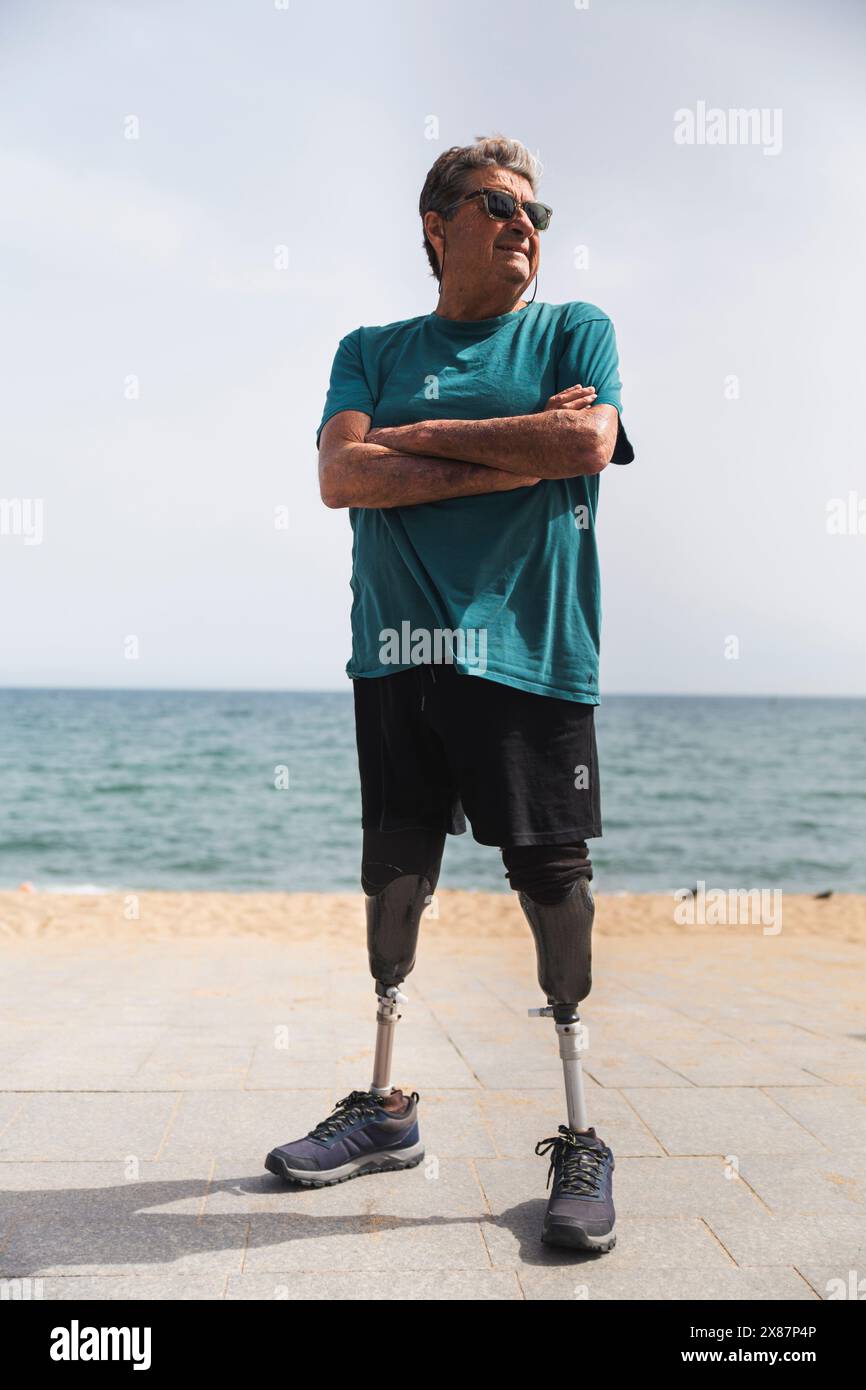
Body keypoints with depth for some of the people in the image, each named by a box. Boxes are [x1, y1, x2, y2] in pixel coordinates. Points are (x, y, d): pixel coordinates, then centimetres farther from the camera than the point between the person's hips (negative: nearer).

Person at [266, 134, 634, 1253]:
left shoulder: (574, 330, 12)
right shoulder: (373, 350, 16)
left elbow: (589, 444, -9)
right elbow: (341, 475, -2)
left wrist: (422, 436, -3)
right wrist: (516, 457, -7)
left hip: (531, 649, -2)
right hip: (400, 649, 3)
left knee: (551, 877, -4)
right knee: (394, 876, 8)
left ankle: (579, 1137, 8)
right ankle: (386, 1109, 25)